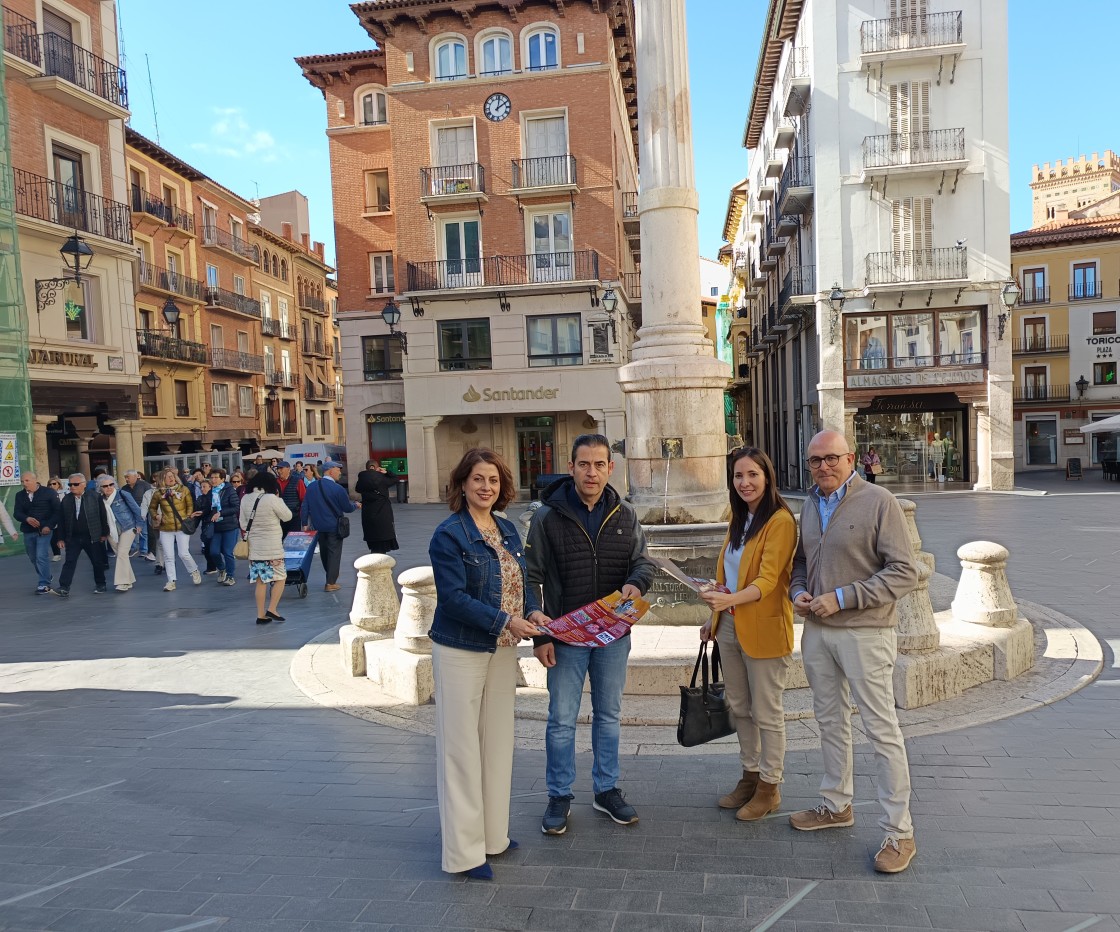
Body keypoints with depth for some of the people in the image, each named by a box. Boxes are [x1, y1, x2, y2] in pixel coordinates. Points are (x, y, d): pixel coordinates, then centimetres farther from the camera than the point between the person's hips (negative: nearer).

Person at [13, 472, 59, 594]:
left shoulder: (48, 492, -5)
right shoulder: (20, 495, 7)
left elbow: (57, 511, -6)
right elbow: (16, 513, 0)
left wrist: (49, 526, -15)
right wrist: (27, 519, -21)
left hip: (44, 530, -5)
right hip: (28, 531, 5)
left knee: (42, 557, -13)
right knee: (33, 558, 14)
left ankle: (44, 584, -7)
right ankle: (46, 577, 32)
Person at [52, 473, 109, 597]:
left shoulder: (95, 497, -6)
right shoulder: (66, 500, 3)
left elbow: (103, 516, -3)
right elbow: (61, 520, 7)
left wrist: (104, 533, -4)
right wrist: (61, 538, 4)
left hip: (92, 537, -2)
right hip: (73, 538, 2)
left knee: (98, 562, 8)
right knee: (69, 562, -2)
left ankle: (100, 585, 24)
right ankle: (64, 588, -3)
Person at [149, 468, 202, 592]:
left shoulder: (184, 490, 0)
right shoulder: (158, 493, 3)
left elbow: (190, 505, 7)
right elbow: (152, 508, 18)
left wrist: (188, 516, -6)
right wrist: (156, 516, 0)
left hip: (182, 526, -2)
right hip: (166, 529, 2)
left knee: (183, 553, -8)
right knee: (168, 556, 3)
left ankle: (194, 572, 19)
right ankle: (171, 581, 11)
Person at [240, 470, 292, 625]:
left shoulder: (245, 499, 3)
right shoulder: (271, 498, -15)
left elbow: (242, 524, 10)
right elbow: (287, 516, -5)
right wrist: (279, 498, 2)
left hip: (254, 547, 6)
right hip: (272, 547, -5)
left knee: (260, 581, 11)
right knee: (280, 577, 8)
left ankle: (261, 615, 13)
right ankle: (272, 609, -1)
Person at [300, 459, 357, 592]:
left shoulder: (312, 487, -2)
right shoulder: (338, 489, -17)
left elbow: (305, 507, 0)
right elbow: (347, 508, -9)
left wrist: (305, 524, 8)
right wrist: (356, 505, 12)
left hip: (318, 526, 5)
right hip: (334, 527, -5)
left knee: (324, 552, 19)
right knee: (334, 553, 3)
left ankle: (330, 577, 34)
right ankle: (331, 583, 3)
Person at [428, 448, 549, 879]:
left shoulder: (508, 530, 6)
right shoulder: (449, 535, -15)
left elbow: (522, 580, 12)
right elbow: (454, 598, -21)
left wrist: (533, 610, -7)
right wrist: (505, 621, -25)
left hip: (502, 649, 7)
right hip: (461, 651, -7)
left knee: (498, 741, 17)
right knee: (461, 746, 2)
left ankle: (493, 833, 33)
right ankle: (463, 851, 15)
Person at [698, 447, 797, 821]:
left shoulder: (780, 520, -15)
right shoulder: (739, 519, 12)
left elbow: (767, 579, -23)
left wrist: (732, 599, -38)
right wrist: (714, 616, 15)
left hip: (763, 629, -8)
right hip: (729, 626, 8)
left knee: (766, 713, 6)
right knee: (740, 707, 18)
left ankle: (769, 787, 22)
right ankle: (750, 776, 34)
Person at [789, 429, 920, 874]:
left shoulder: (878, 502, -12)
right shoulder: (811, 506, 10)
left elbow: (905, 572, -15)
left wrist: (842, 598, -19)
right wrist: (798, 591, -1)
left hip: (864, 633, -7)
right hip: (816, 630, 7)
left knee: (882, 730, 0)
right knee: (830, 721, 18)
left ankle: (899, 833, 12)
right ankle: (836, 806, 34)